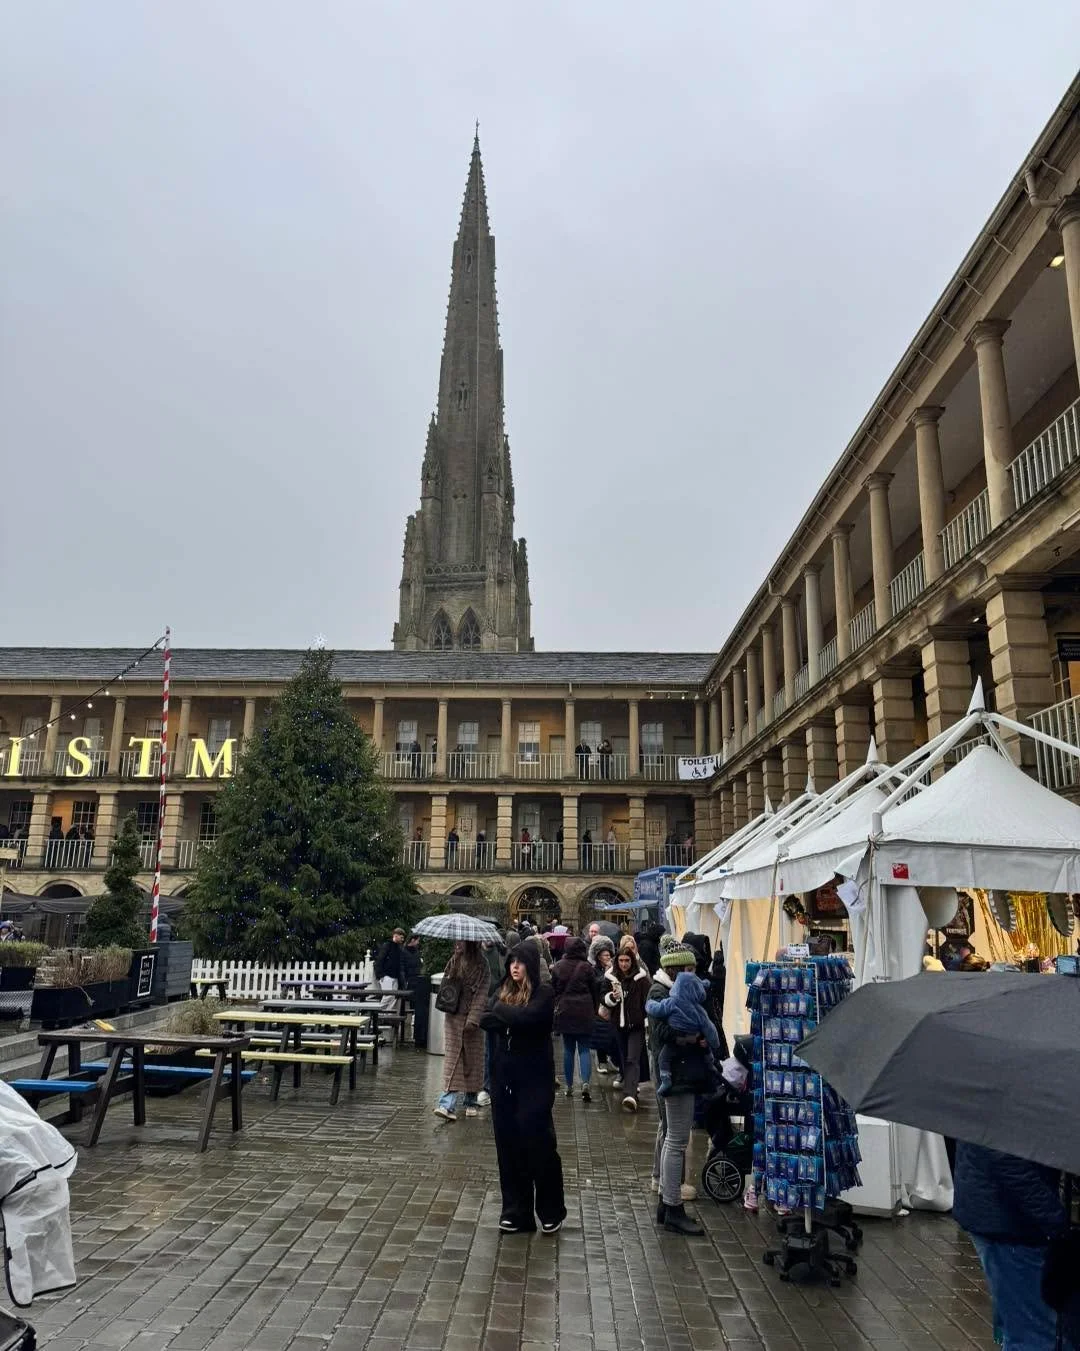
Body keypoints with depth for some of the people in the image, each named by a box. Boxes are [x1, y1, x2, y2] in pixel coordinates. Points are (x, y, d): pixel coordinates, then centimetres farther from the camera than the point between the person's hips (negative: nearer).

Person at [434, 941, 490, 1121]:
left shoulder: (481, 965, -6)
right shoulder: (454, 962, 5)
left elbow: (481, 993, -10)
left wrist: (473, 1019, -17)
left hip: (471, 1018, -2)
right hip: (454, 1016, 2)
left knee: (473, 1058, 7)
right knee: (452, 1057, -5)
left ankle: (471, 1102, 23)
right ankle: (448, 1105, -9)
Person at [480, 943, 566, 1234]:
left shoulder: (544, 993, -8)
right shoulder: (503, 991, 9)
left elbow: (529, 1017, -25)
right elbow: (486, 1021, -3)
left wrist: (502, 1011, -9)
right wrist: (513, 1020, -18)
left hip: (534, 1078, -5)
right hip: (504, 1077, 5)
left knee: (538, 1143, -2)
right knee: (508, 1145, 7)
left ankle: (552, 1212, 16)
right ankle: (516, 1212, 18)